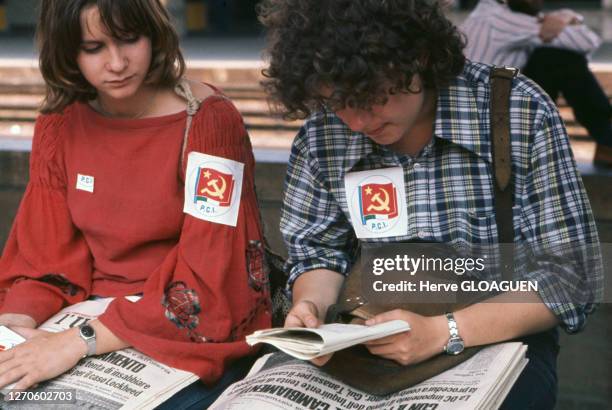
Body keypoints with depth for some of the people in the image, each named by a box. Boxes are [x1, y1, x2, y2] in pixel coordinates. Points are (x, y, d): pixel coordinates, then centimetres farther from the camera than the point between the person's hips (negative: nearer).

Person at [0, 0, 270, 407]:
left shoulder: (208, 121, -13)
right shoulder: (60, 125, 3)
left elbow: (208, 278, -19)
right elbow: (46, 255, 6)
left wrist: (81, 341, -26)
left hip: (195, 338, -4)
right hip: (98, 322, 4)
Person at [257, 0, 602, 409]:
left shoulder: (520, 114, -15)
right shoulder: (322, 133, -6)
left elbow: (570, 277, -15)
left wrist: (442, 332, -26)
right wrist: (312, 306, -15)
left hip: (500, 340, -1)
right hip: (374, 343, 2)